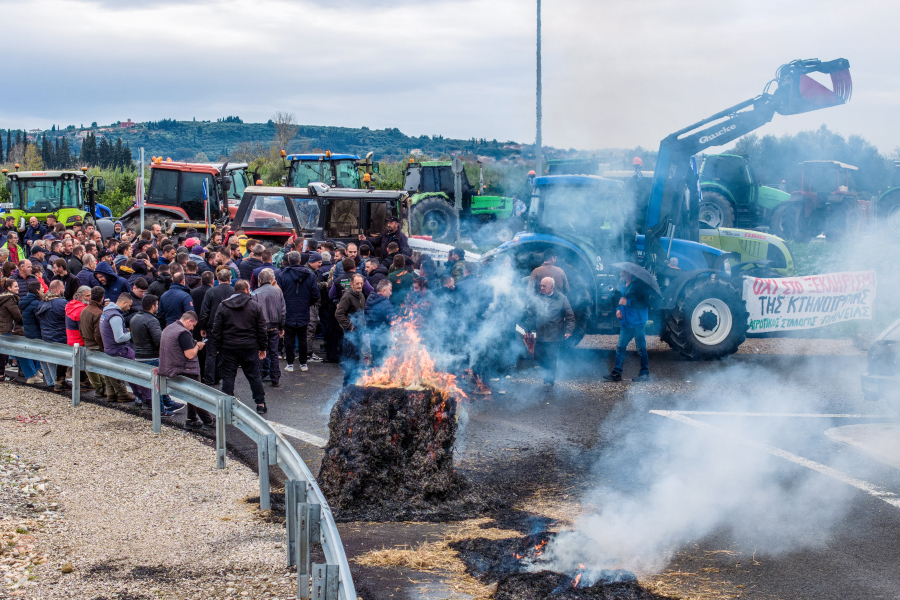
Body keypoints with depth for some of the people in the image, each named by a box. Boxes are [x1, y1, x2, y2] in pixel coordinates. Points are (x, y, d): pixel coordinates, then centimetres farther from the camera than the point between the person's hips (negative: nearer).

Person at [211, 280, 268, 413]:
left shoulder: (223, 306, 0)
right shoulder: (254, 306, -1)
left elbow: (216, 329, 0)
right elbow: (261, 328, 1)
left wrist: (219, 347, 8)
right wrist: (262, 347, 9)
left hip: (229, 347, 0)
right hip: (250, 347, 0)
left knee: (228, 376, 5)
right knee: (254, 376, 9)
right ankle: (260, 404, 13)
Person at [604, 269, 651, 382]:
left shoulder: (640, 285, -12)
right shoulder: (622, 285, 12)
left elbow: (645, 303, -18)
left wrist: (628, 302, -22)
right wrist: (618, 309, 6)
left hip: (637, 323, -7)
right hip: (625, 323, 7)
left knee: (641, 349, -1)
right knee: (620, 347, 5)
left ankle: (644, 374, 6)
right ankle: (616, 373, 9)